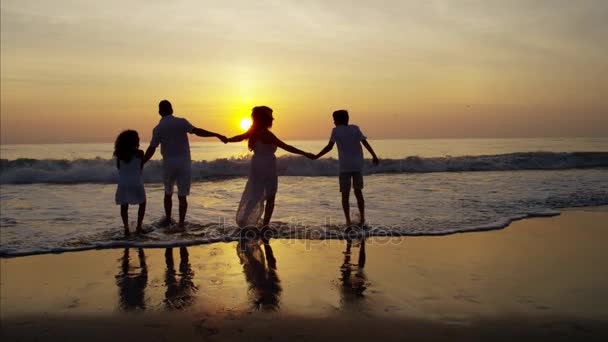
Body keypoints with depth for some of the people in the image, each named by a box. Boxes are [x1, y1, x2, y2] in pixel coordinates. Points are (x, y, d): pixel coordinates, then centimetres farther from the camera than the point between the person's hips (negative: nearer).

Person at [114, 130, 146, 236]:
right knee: (142, 203, 17)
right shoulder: (139, 153, -8)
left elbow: (118, 167, 11)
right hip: (136, 183, -2)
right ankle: (138, 227, 11)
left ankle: (126, 228, 3)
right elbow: (141, 167, 0)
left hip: (123, 183, 3)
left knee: (124, 206, 14)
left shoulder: (119, 153, 1)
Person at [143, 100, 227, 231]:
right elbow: (197, 131, -16)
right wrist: (217, 135, -16)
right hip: (184, 162, 0)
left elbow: (151, 149, -3)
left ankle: (168, 218, 30)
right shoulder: (181, 122, -3)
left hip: (169, 163, 1)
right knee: (182, 195, 3)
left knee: (168, 193, 21)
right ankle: (181, 223, -1)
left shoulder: (158, 128, -1)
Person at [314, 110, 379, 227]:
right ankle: (362, 219, 17)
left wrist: (316, 157, 2)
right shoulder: (355, 128, 8)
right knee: (358, 192, 14)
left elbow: (329, 147, -6)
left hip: (345, 166, -3)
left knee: (345, 194, 3)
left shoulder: (336, 130, -1)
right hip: (357, 165, 3)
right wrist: (374, 156, 8)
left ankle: (348, 221, -3)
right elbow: (365, 143, 2)